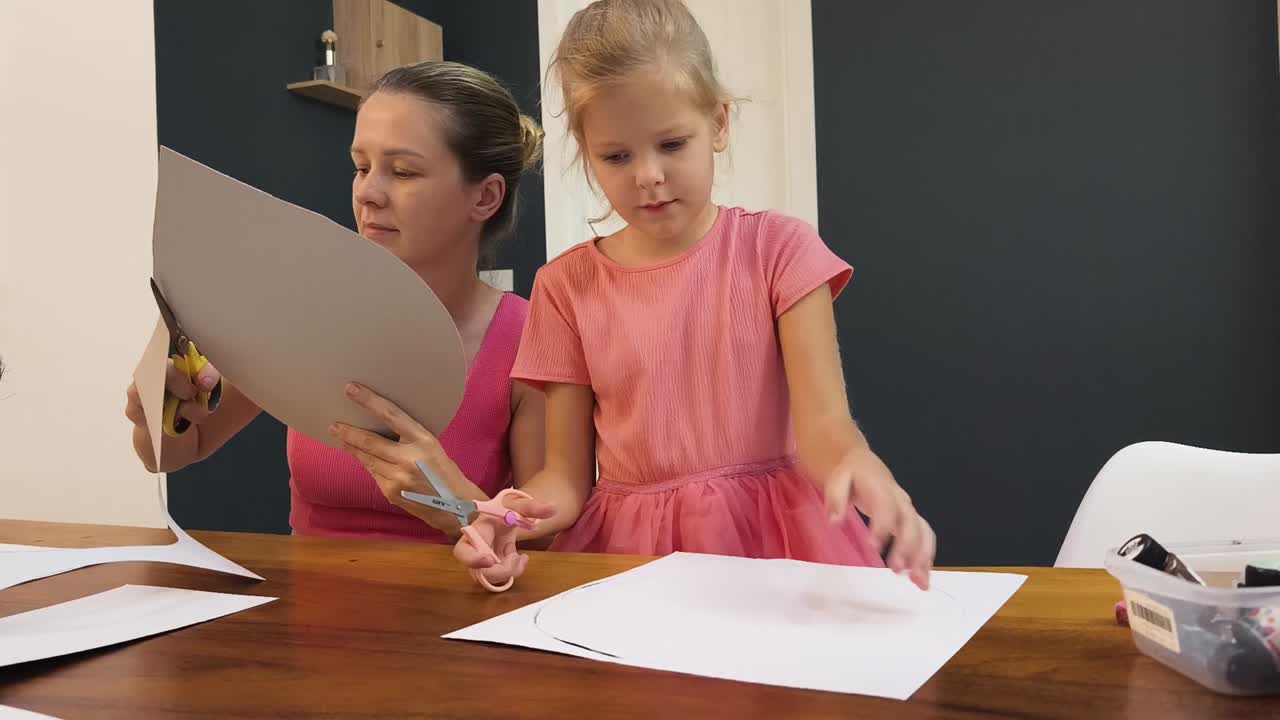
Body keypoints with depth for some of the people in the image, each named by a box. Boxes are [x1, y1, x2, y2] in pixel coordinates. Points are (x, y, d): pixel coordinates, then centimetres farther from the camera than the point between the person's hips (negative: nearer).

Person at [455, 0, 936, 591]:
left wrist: (857, 466, -34)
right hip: (629, 546, 2)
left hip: (773, 536, -1)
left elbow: (822, 420, -10)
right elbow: (567, 474, 4)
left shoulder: (779, 249, -1)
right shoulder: (567, 286, 3)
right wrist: (510, 518, -19)